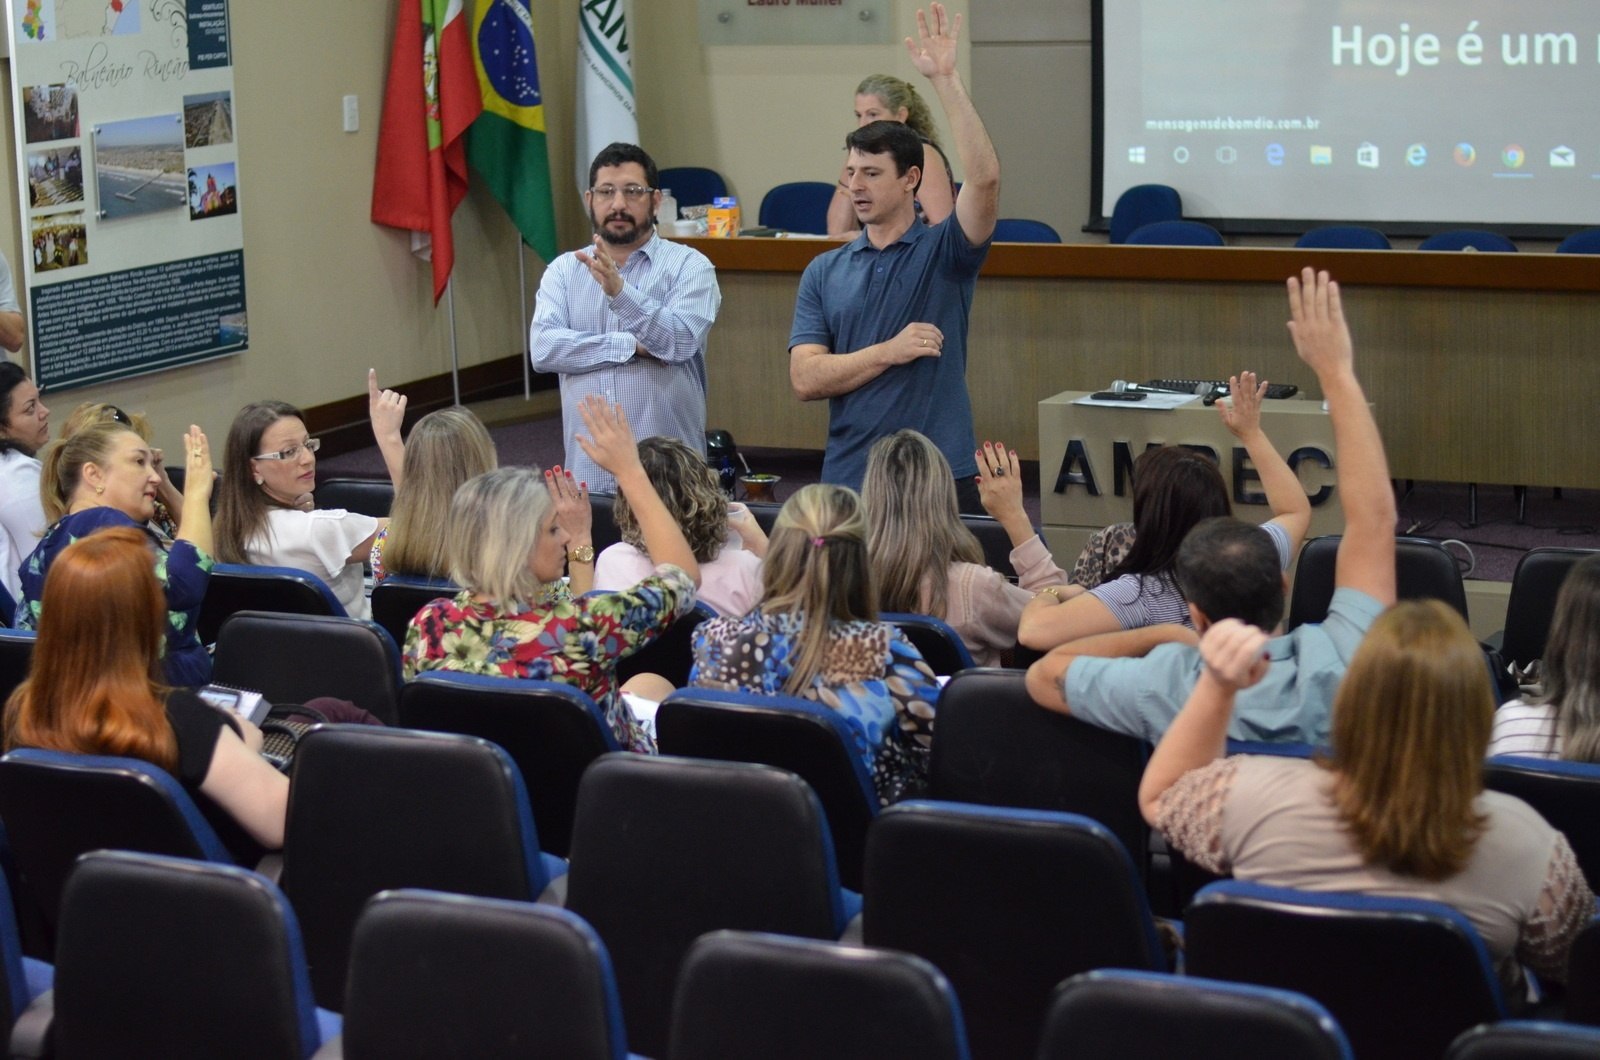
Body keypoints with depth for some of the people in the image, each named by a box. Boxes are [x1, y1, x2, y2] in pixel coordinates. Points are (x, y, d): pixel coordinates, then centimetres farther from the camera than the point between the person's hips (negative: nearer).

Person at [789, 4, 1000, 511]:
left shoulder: (943, 251, 2)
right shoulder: (824, 272, 10)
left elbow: (985, 179, -17)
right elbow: (805, 378, 0)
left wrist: (946, 79, -20)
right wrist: (889, 351, -10)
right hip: (848, 481, 3)